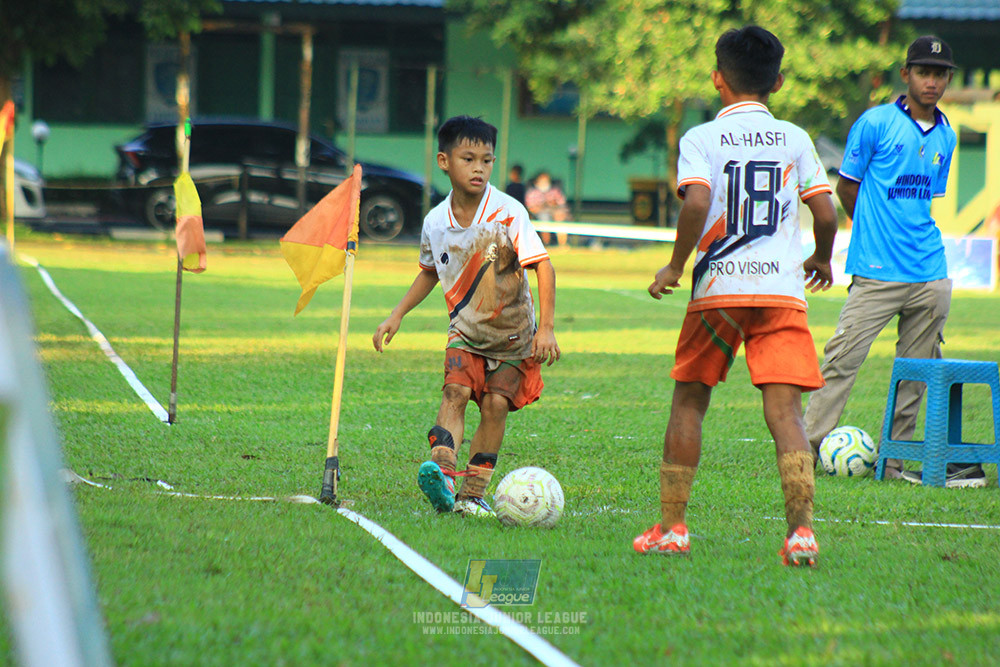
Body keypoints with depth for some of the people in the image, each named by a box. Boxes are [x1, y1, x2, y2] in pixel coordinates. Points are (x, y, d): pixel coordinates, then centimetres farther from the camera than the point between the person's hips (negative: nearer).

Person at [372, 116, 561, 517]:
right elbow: (430, 272, 14)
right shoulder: (436, 222, -6)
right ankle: (441, 472, -37)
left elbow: (542, 266, -21)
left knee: (495, 404, -9)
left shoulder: (508, 213, -19)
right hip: (465, 330, 2)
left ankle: (472, 494, 0)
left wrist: (547, 327, -28)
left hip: (513, 332, -2)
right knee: (455, 391, -20)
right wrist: (397, 316, 11)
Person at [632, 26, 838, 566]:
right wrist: (821, 260, 23)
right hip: (782, 288, 1)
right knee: (784, 411, -3)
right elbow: (826, 213, 4)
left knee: (688, 401, 13)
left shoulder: (700, 139, 1)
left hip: (718, 287, -1)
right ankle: (801, 528, -18)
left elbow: (697, 203, -15)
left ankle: (671, 526, 15)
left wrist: (676, 266, -3)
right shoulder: (794, 138, 9)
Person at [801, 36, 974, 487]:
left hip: (929, 275, 5)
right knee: (843, 358, -11)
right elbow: (846, 187, 3)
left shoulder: (945, 136, 13)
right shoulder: (876, 123, -3)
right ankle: (807, 445, -6)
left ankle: (896, 458, 12)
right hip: (877, 272, -5)